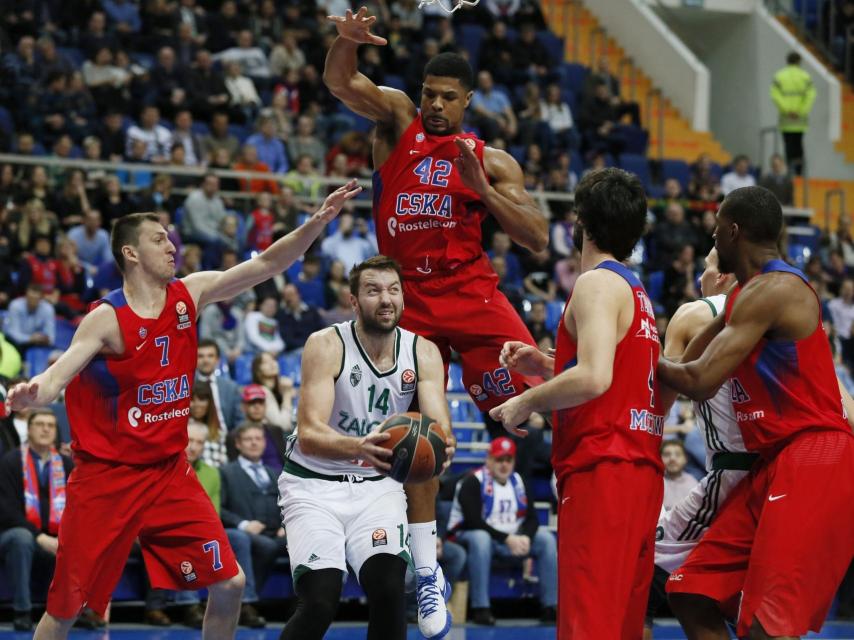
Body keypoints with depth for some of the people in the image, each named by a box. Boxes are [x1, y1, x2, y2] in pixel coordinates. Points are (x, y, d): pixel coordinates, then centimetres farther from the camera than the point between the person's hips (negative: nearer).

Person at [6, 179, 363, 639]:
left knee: (229, 584, 0)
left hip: (169, 473, 5)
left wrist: (319, 221, -10)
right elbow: (58, 375, -26)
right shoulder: (108, 319, -15)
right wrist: (33, 394, -49)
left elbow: (265, 265, 1)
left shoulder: (189, 294, 1)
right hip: (107, 479, -5)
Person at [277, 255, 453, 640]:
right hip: (315, 483, -3)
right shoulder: (327, 345, -16)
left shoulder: (423, 353, -4)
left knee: (388, 586, -20)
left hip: (377, 484, 3)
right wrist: (358, 447, -47)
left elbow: (441, 426, -14)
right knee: (320, 601, -19)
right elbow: (309, 434, -26)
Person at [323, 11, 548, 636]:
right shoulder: (397, 119, 8)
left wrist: (481, 187, -10)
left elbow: (538, 238, 1)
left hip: (469, 291, -1)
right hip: (409, 298, 1)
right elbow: (339, 81, -9)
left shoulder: (491, 160, 7)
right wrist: (347, 40, -31)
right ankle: (428, 574, 10)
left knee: (533, 395, -21)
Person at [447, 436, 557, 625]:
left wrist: (525, 537, -18)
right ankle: (480, 608, -36)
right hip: (471, 535, -6)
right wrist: (507, 539, -25)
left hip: (513, 538, 6)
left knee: (546, 538, -10)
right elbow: (474, 521, -21)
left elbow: (532, 518, 5)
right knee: (480, 539, -39)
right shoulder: (473, 482, -12)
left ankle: (551, 606, -10)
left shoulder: (518, 481, 9)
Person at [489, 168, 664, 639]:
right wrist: (547, 365, 23)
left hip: (602, 470, -10)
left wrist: (527, 402, -9)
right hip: (641, 471, 10)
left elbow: (594, 379, -23)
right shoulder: (636, 291, 21)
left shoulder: (597, 284, -8)